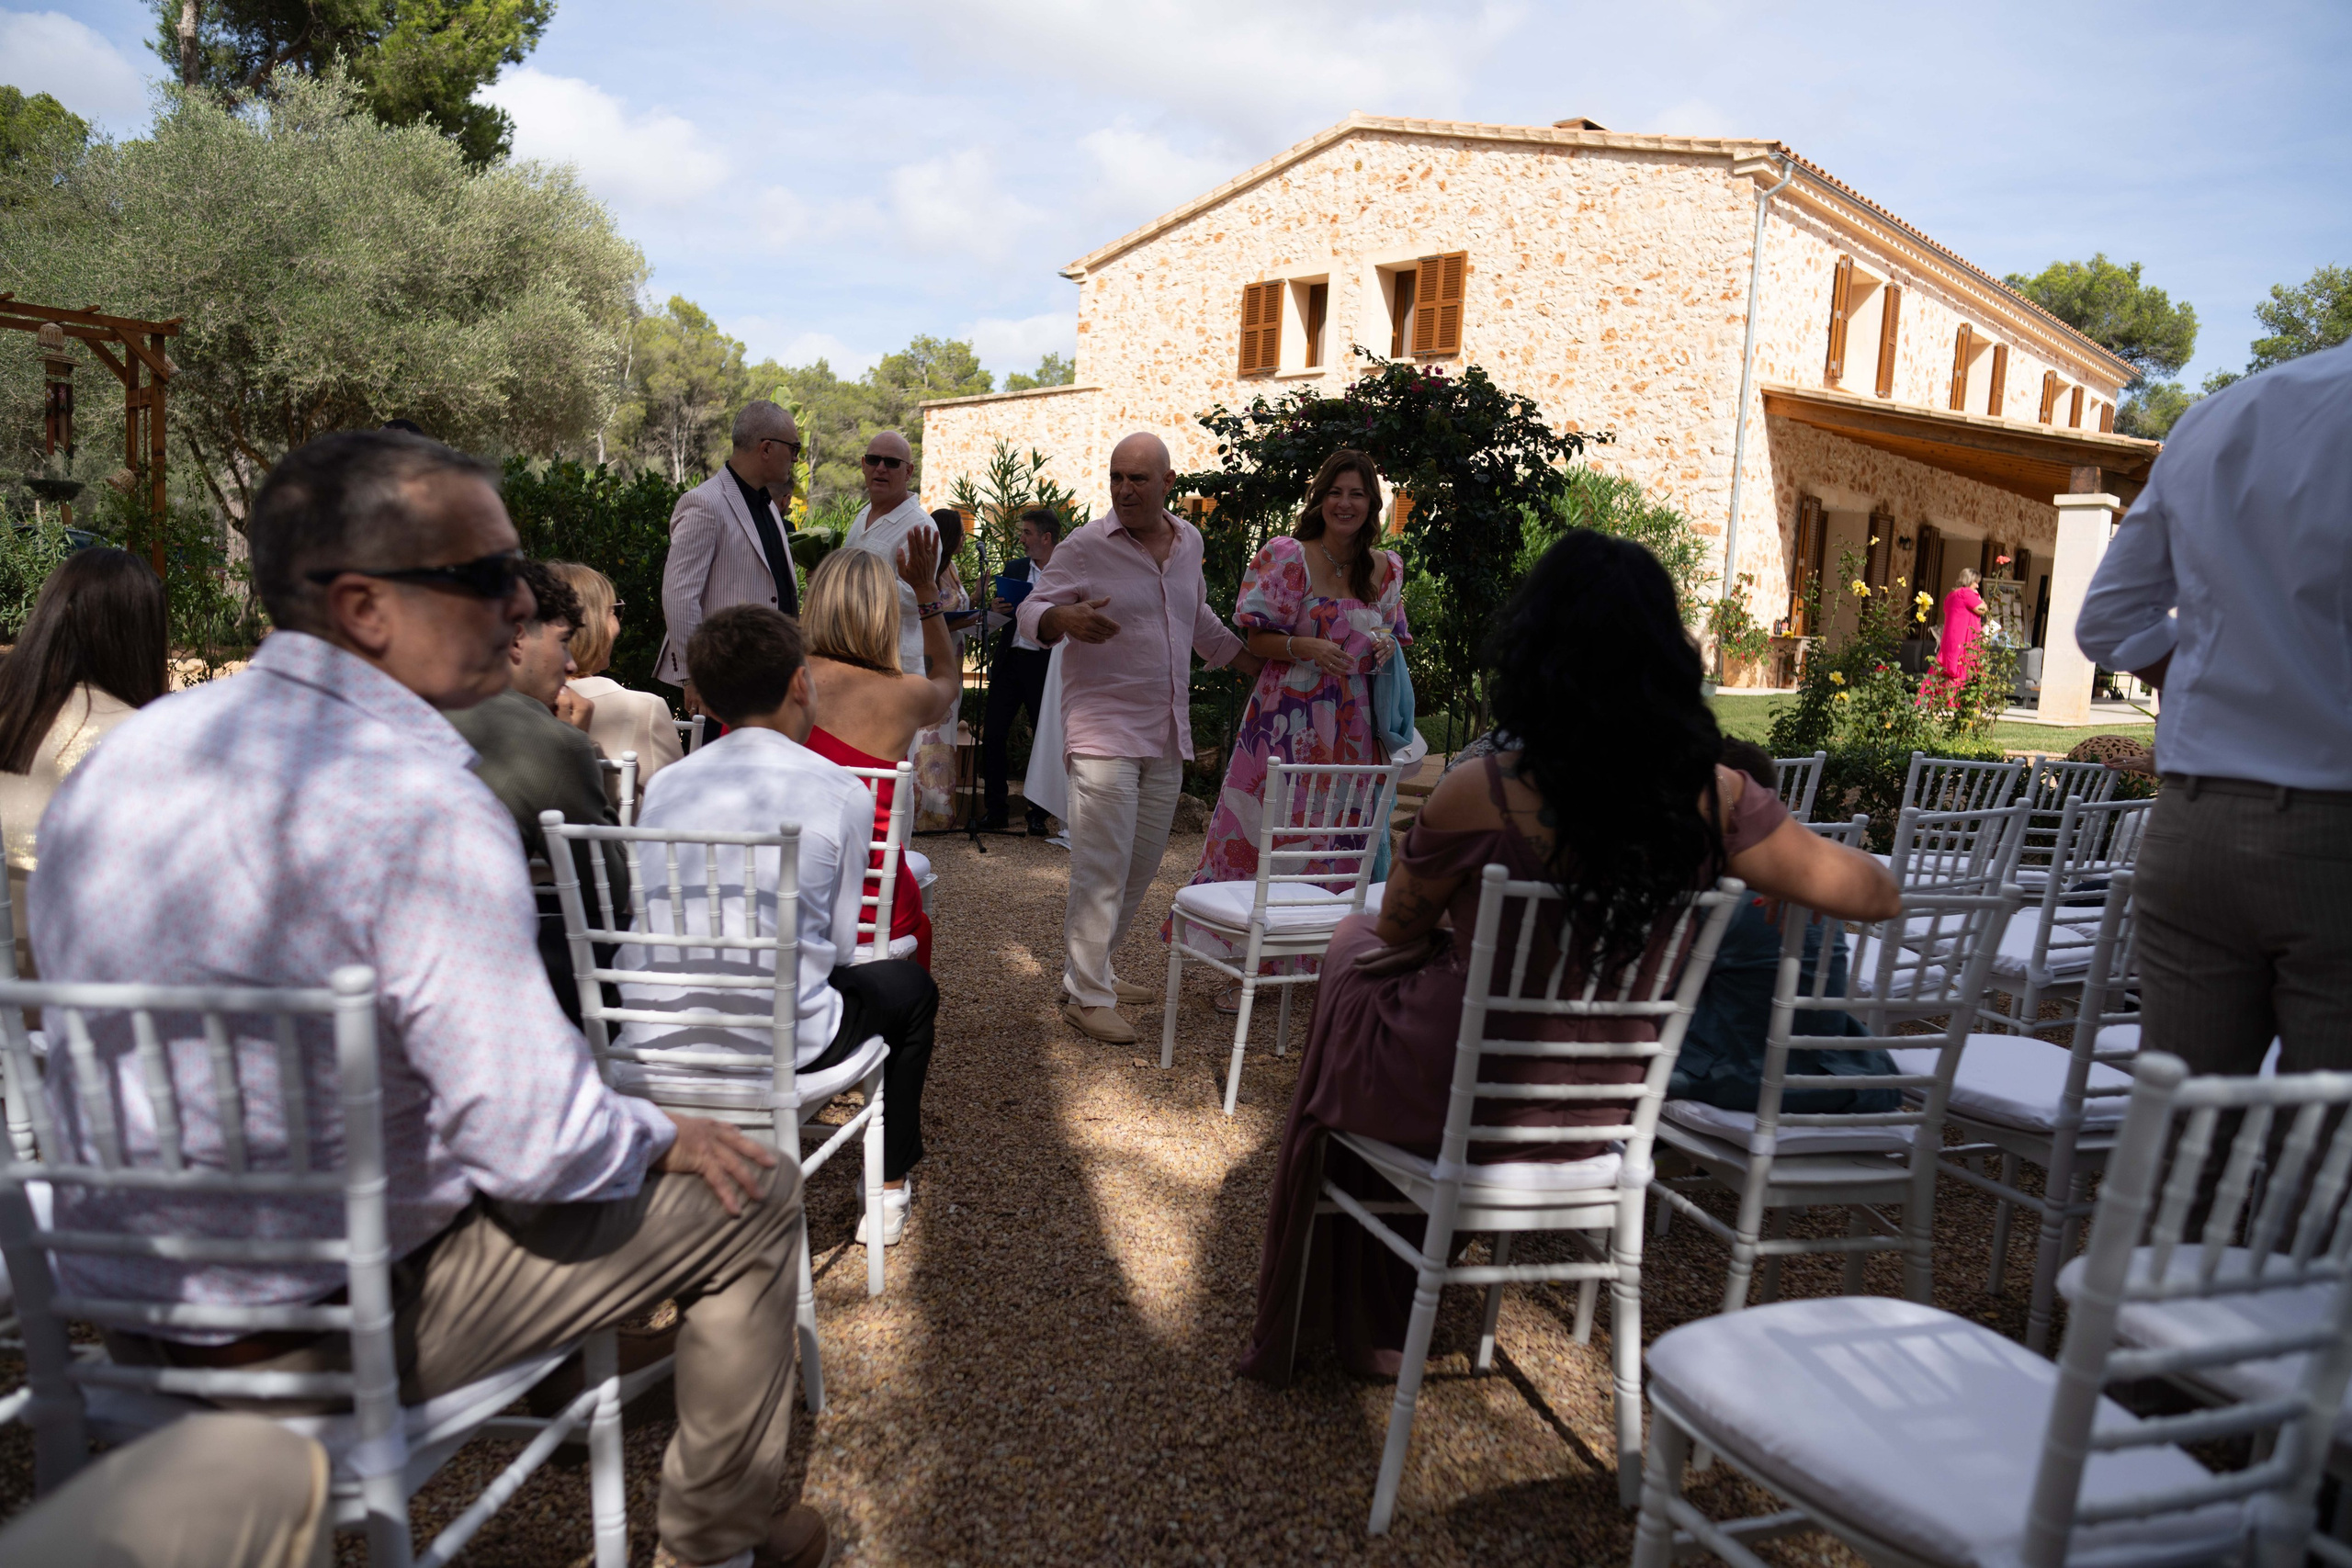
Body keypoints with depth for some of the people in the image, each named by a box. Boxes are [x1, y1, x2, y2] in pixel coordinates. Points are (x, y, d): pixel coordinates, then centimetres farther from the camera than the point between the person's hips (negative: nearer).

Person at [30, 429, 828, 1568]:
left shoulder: (117, 759, 0)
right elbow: (539, 1144, -28)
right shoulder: (422, 808, -27)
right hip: (337, 1325, -8)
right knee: (752, 1195, 5)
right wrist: (659, 1136, -6)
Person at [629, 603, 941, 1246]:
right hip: (778, 1044, -4)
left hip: (652, 1042, 5)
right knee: (908, 984, 25)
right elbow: (840, 943, 1)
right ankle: (888, 1186, 31)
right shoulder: (841, 791, -5)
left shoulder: (665, 784, 6)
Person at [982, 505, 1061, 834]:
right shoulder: (1014, 569, 14)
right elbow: (993, 622, 18)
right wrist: (995, 610, -4)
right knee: (993, 734, 0)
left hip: (1047, 667, -4)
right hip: (1009, 661, 4)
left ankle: (1037, 813, 12)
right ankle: (994, 808, 9)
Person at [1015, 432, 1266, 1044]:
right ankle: (1086, 996, 0)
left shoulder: (1188, 541, 10)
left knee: (1142, 864, 12)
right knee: (1102, 866, -9)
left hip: (1167, 733, 6)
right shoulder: (1085, 546, -7)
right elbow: (1031, 611, -7)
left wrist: (1248, 660, 27)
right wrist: (1064, 617, -29)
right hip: (1104, 730, -6)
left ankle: (1092, 969, 26)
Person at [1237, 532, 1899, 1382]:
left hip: (1457, 1107, -4)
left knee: (1354, 948, 27)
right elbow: (1875, 895, -3)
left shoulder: (1480, 796, -26)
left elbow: (1401, 931, -8)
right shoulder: (1716, 800, -16)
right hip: (1597, 1114, 5)